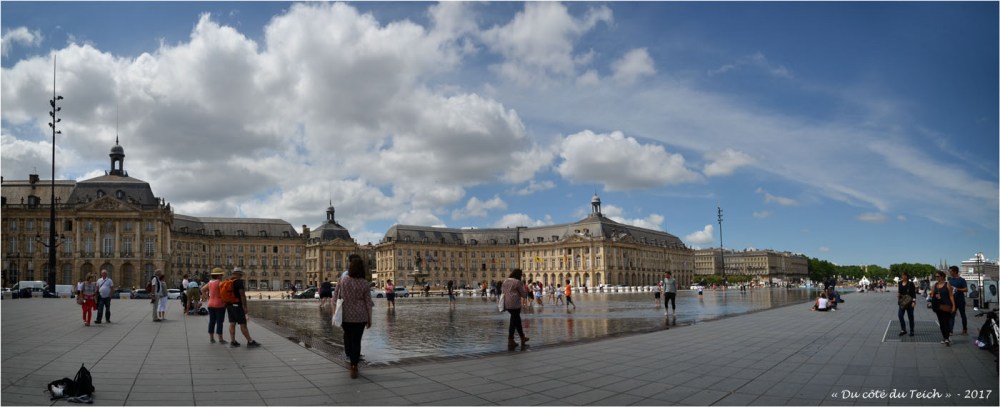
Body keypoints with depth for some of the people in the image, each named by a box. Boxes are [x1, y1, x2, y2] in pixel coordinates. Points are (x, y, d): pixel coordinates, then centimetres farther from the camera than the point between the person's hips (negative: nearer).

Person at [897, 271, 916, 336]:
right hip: (902, 302, 4)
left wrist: (913, 301, -16)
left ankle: (911, 331, 15)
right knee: (900, 315, -3)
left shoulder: (910, 283, -8)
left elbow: (914, 293, -9)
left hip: (909, 302, -4)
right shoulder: (900, 283, 6)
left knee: (910, 317, 5)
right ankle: (903, 330, 9)